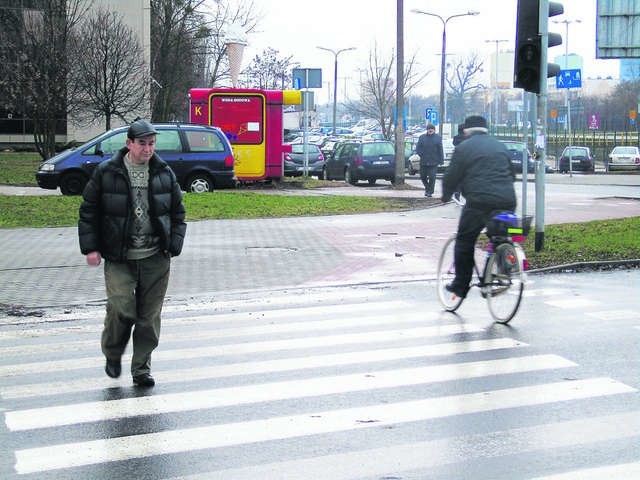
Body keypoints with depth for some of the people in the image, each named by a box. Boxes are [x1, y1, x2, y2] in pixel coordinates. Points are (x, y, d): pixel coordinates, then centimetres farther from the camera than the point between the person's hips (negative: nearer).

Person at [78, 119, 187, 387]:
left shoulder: (164, 173, 7)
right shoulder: (106, 173, 0)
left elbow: (177, 212, 13)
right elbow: (89, 211, 5)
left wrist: (173, 247, 4)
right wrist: (90, 247, -1)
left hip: (156, 258, 2)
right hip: (119, 258, -2)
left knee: (149, 315, 3)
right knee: (121, 309, -11)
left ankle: (141, 369, 16)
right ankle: (112, 355, 18)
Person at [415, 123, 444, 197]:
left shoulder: (437, 138, 5)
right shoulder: (422, 137, 7)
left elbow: (440, 150, 4)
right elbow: (418, 148, 8)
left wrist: (441, 160, -1)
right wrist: (421, 155, -7)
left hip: (434, 162, -2)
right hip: (423, 162, 2)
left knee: (432, 177, -7)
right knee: (423, 176, 8)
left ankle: (430, 192, 3)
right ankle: (427, 188, 31)